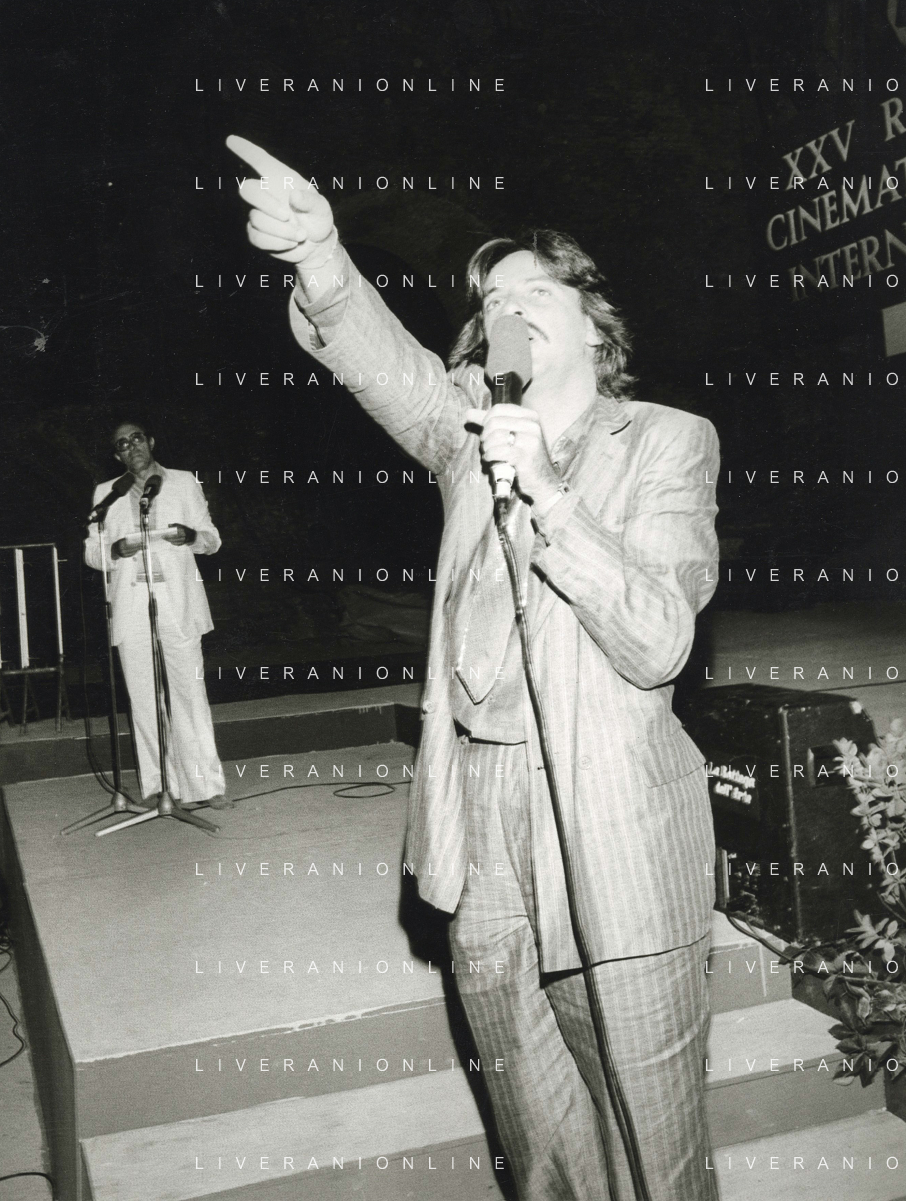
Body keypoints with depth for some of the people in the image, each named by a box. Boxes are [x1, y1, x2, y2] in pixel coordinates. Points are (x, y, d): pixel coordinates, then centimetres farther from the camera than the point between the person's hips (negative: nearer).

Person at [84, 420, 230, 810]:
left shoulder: (184, 482, 14)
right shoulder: (106, 493, 17)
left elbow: (213, 539, 14)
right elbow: (91, 551, 16)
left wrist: (190, 536, -9)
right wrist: (115, 550, -8)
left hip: (178, 605, -2)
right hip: (131, 609, 2)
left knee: (190, 692, -8)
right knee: (143, 697, 0)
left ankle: (204, 784, -7)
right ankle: (156, 784, 6)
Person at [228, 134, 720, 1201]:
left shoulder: (669, 442, 1)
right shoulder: (470, 431, 10)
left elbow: (657, 642, -11)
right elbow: (379, 355, -11)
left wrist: (548, 494, -21)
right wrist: (319, 254, -30)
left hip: (617, 844, -3)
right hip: (483, 843, 3)